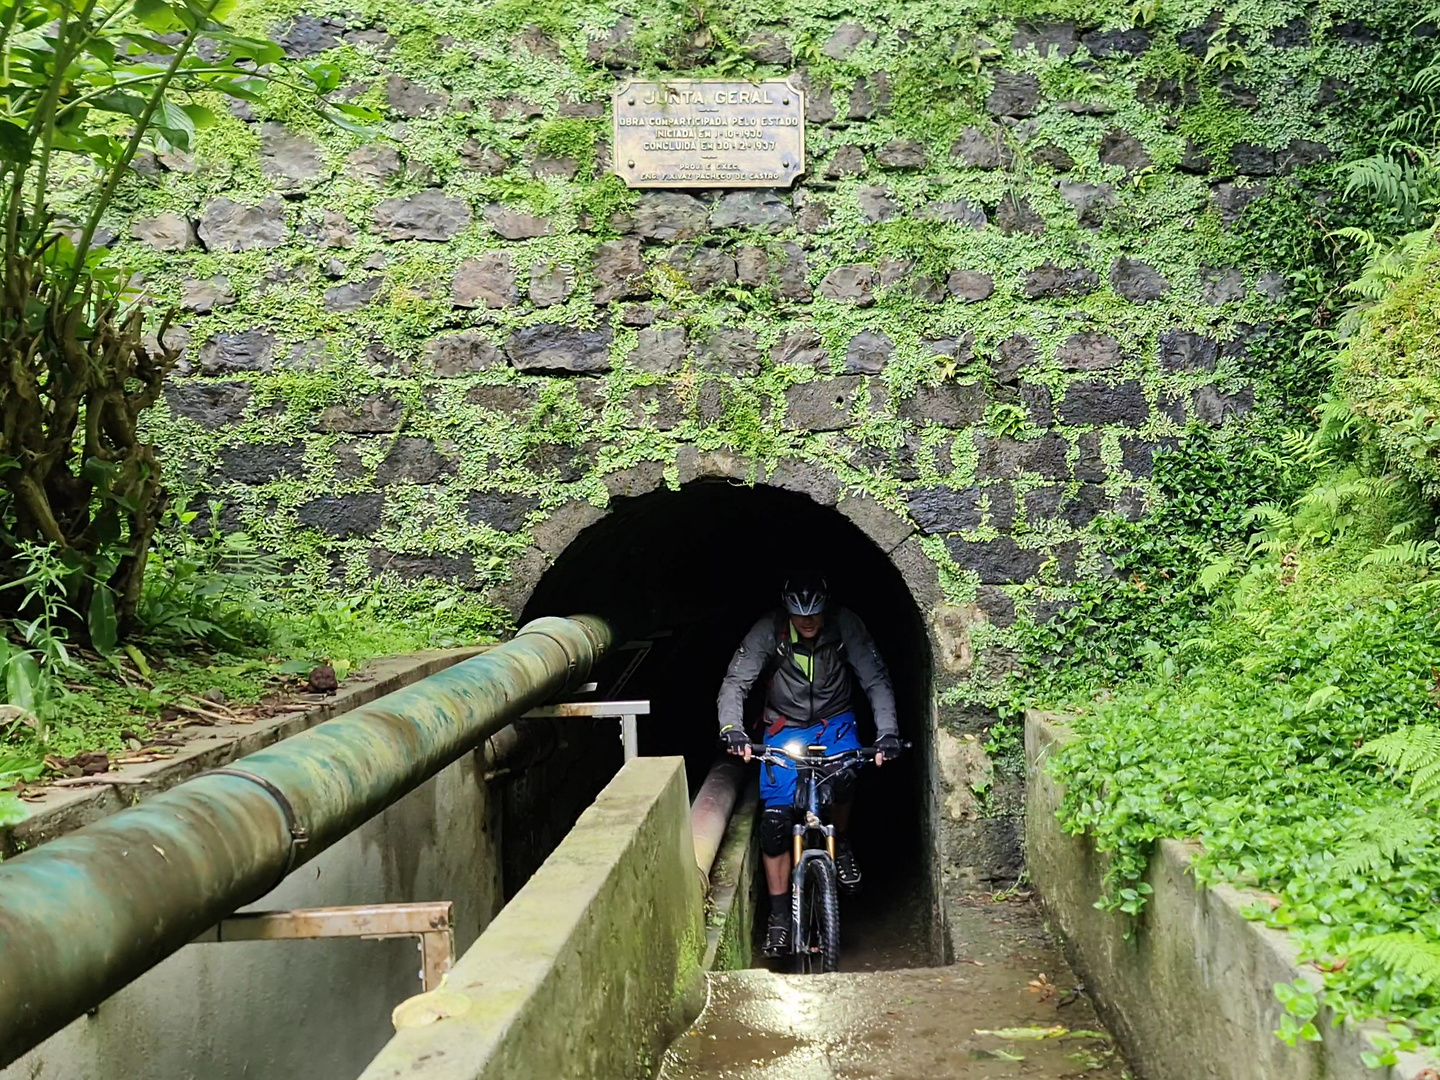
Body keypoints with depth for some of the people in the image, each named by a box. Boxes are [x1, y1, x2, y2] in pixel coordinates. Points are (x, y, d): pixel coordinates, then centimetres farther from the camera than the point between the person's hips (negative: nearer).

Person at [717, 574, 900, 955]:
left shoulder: (846, 626, -18)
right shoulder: (768, 631, -20)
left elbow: (876, 680, -17)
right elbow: (735, 681, -21)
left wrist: (887, 732, -31)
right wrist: (731, 727, -40)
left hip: (835, 722, 0)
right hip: (785, 725, 0)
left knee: (843, 777, -32)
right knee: (774, 819, -9)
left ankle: (840, 843, 1)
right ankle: (779, 914, 5)